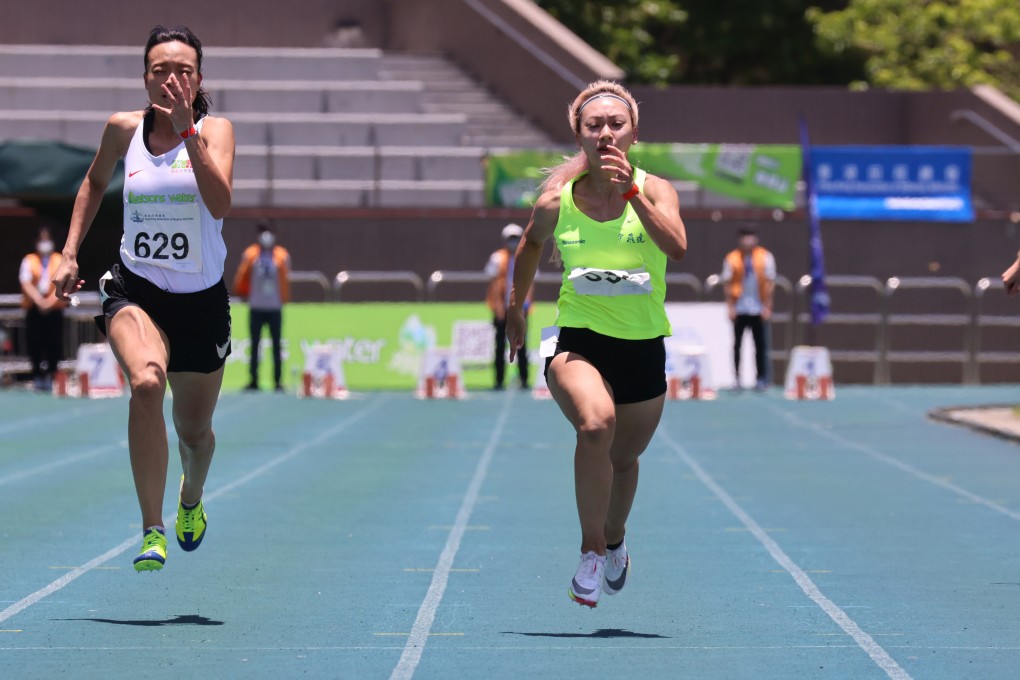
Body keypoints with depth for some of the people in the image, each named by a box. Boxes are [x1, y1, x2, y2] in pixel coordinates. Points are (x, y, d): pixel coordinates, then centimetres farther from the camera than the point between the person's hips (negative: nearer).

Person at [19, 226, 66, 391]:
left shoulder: (60, 261, 6)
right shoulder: (29, 261, 6)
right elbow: (26, 283, -6)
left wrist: (50, 300, -20)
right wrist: (39, 300, -21)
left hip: (54, 308, 0)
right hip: (34, 309, 0)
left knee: (54, 345, -5)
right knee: (34, 344, -4)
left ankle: (51, 376, 4)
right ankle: (37, 376, 4)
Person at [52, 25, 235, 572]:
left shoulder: (215, 129, -6)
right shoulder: (124, 129, 0)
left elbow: (220, 204, -24)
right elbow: (94, 183, 21)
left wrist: (187, 130, -30)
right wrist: (70, 252, 13)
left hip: (201, 301, 0)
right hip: (135, 291, 0)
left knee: (193, 429, 13)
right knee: (147, 382, -32)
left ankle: (191, 498, 51)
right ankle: (151, 531, -30)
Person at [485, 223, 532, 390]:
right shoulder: (498, 258, -1)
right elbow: (494, 283, -4)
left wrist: (527, 302, -5)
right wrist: (498, 306, -12)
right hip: (503, 308, -2)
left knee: (521, 345, 3)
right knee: (501, 346, 1)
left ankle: (524, 380, 6)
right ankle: (499, 380, 4)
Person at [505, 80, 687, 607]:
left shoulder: (654, 190, -6)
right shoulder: (556, 200, -4)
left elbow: (676, 246, -26)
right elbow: (531, 244, 19)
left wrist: (630, 190, -33)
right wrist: (516, 306, 25)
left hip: (643, 348, 2)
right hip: (578, 342, -2)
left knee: (623, 458, 18)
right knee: (595, 425, -32)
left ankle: (614, 541, 52)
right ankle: (591, 550, -17)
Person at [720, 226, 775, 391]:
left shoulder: (765, 257, 0)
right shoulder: (732, 258, -1)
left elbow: (769, 283, 1)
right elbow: (728, 283, 1)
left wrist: (767, 306, -3)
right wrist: (730, 306, -5)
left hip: (759, 309, 0)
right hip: (739, 308, 0)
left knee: (761, 345, 0)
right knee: (737, 344, 1)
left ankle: (761, 379, 5)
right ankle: (736, 378, 5)